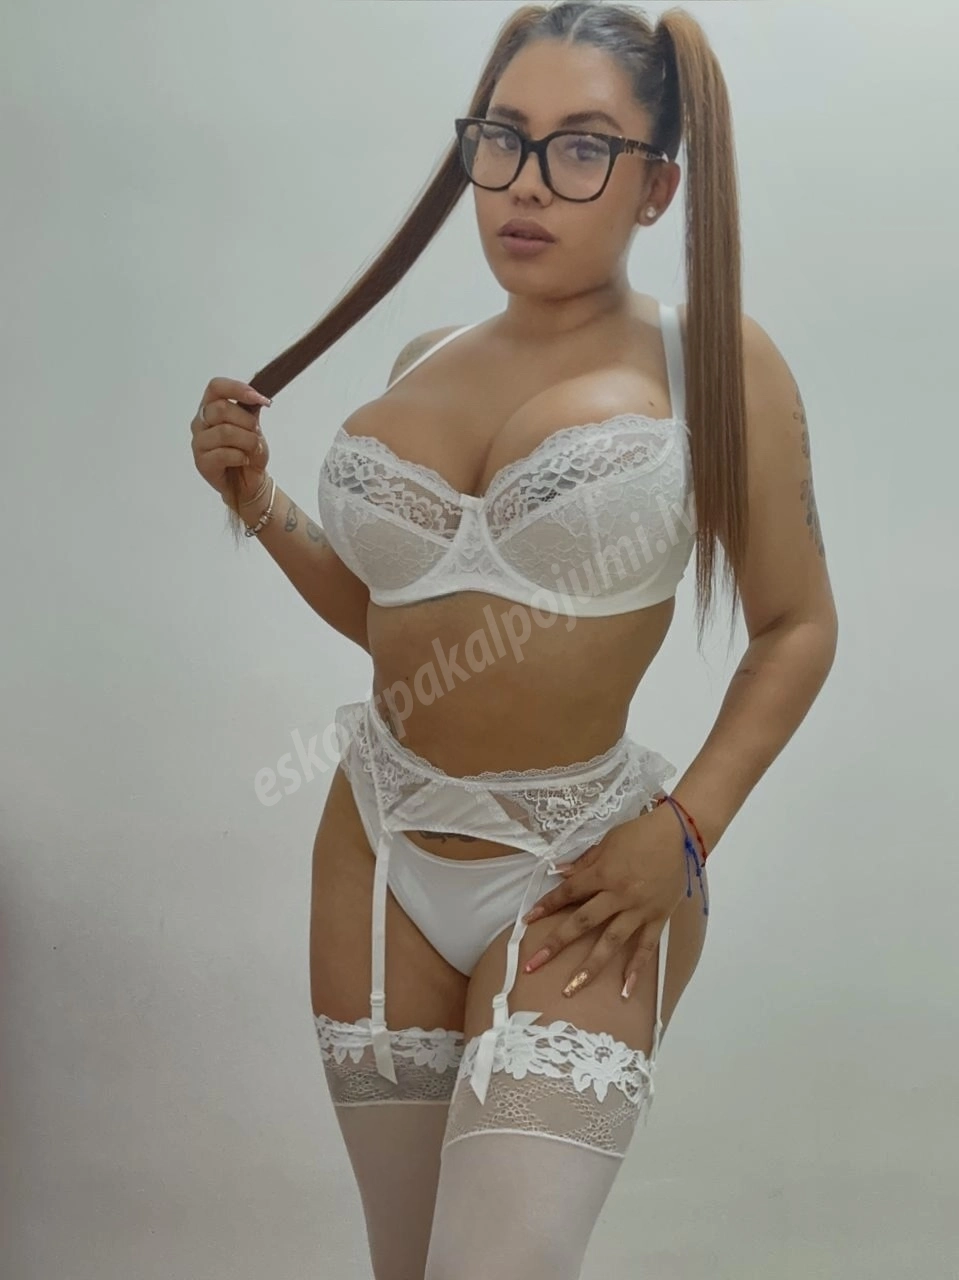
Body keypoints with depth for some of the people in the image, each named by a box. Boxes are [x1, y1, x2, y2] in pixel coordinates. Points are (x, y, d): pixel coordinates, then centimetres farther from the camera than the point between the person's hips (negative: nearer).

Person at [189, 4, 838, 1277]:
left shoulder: (711, 359, -6)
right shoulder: (424, 364, 8)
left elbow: (797, 625, -3)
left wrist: (687, 829, -12)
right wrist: (259, 502, 5)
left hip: (579, 871, -4)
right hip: (380, 850, 5)